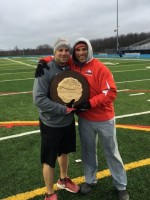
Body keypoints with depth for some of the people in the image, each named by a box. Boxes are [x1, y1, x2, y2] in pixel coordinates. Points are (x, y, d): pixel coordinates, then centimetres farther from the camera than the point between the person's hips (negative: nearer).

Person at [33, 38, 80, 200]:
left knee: (64, 152, 24)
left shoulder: (69, 69, 1)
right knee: (49, 160, 7)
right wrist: (63, 109, -23)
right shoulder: (45, 70, -19)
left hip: (68, 121, 7)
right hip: (51, 124, -6)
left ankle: (63, 179, 48)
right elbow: (38, 99, -24)